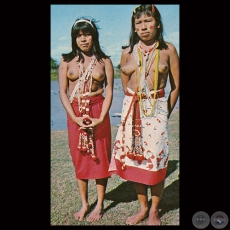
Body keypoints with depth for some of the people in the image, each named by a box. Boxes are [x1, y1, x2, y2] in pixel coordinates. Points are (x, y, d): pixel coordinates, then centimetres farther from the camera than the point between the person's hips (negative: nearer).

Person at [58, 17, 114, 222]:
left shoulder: (104, 61, 1)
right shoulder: (67, 61, 3)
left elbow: (109, 92, -2)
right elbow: (63, 92, -2)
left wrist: (101, 118, -14)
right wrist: (74, 117, -13)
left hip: (98, 112, -1)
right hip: (75, 113, 1)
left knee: (100, 157, 3)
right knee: (79, 158, 8)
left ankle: (99, 205, 18)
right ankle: (84, 204, 22)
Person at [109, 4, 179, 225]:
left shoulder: (168, 50, -1)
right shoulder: (127, 52, 5)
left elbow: (175, 86, 3)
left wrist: (165, 113, 5)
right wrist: (135, 106, 8)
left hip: (157, 108, -3)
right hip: (132, 109, 3)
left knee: (156, 160, 0)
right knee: (134, 159, 7)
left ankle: (154, 211, 20)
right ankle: (142, 207, 25)